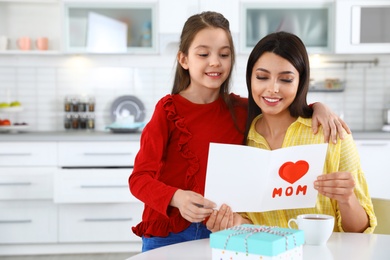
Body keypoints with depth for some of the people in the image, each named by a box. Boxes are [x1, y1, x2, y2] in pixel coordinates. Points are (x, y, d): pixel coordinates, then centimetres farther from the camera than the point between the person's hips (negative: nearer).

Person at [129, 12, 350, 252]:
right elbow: (140, 178, -12)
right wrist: (176, 198, -30)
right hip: (169, 233, -3)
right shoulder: (169, 110, -9)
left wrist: (317, 107, -5)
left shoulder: (241, 110, 2)